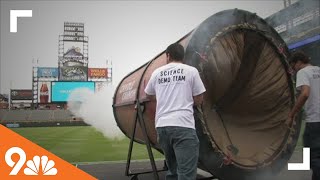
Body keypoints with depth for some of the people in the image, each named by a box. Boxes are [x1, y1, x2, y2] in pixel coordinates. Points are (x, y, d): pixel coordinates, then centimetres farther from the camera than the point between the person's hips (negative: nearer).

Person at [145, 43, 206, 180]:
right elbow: (199, 100, 6)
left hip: (162, 125, 5)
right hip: (183, 125, -4)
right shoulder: (191, 71, 4)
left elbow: (149, 95, 30)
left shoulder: (157, 72, 14)